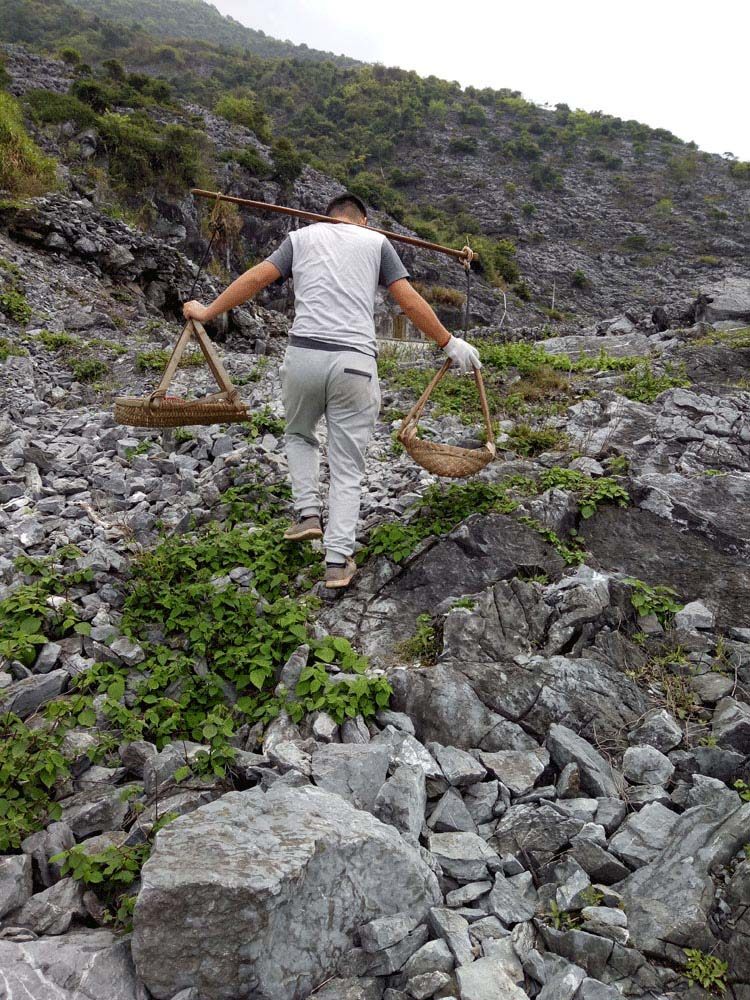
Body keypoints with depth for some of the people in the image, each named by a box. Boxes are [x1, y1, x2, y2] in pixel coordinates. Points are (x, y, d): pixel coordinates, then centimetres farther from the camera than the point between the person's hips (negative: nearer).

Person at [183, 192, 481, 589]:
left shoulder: (302, 236, 19)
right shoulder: (376, 241, 16)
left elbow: (254, 278, 13)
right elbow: (410, 302, 9)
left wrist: (208, 312, 23)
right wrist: (450, 344, 17)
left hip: (303, 354, 1)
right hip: (354, 363, -1)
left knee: (299, 435, 29)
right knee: (347, 467, 6)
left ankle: (307, 513, 14)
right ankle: (338, 561, 4)